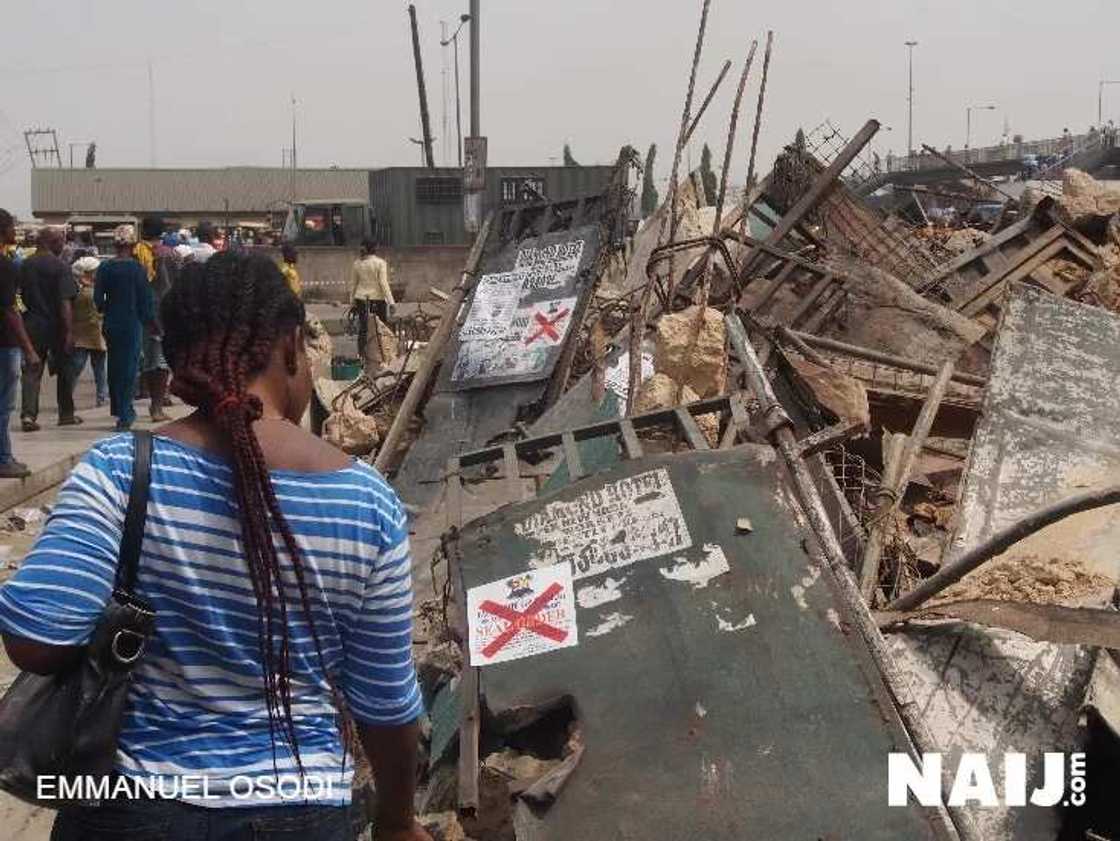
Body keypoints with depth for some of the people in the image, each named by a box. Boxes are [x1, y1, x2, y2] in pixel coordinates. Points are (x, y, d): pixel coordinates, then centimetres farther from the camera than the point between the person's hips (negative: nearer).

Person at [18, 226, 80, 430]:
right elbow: (65, 302, -17)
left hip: (32, 324, 4)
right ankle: (66, 414, 20)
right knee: (64, 369, 12)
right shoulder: (60, 267, -12)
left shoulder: (24, 266, 4)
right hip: (55, 326, -3)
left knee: (31, 371, 4)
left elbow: (20, 297, 10)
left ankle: (28, 414, -10)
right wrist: (69, 332, -17)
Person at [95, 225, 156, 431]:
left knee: (115, 365, 16)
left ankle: (120, 410, 25)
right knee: (130, 366, 2)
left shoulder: (105, 267, -2)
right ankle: (124, 416, 0)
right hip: (132, 323, -4)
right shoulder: (137, 268, -10)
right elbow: (145, 298, -8)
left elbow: (98, 300, -1)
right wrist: (151, 321, 4)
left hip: (111, 323, 4)